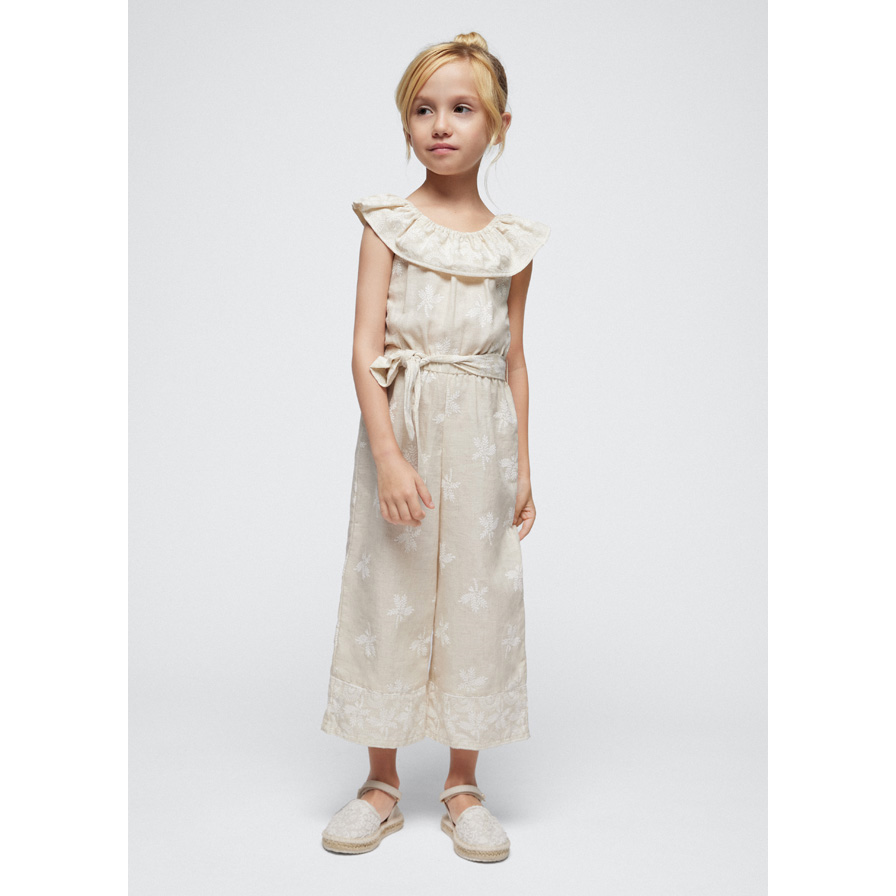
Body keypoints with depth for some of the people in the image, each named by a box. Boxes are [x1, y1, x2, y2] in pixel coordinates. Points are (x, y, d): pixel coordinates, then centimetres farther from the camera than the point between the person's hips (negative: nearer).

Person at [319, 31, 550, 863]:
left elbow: (514, 359, 11)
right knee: (389, 596, 5)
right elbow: (365, 349, -8)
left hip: (483, 435, 2)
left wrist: (523, 470, 9)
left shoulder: (512, 241, 7)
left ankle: (463, 786, 22)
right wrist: (388, 456, -18)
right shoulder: (388, 224, 0)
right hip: (401, 426, -2)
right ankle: (382, 784, 23)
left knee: (477, 598, 5)